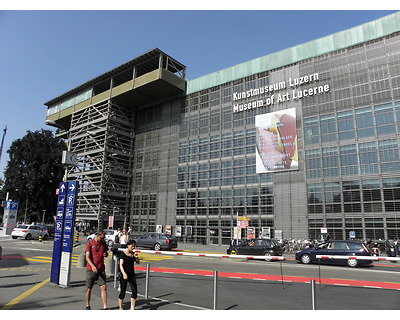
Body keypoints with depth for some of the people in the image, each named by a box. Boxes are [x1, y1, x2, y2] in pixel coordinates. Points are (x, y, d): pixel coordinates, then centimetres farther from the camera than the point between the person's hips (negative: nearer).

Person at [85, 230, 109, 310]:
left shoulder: (103, 243, 6)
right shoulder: (90, 243, -8)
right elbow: (87, 257, -13)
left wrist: (106, 254, -4)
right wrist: (92, 266, -28)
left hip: (101, 269, 3)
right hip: (91, 269, -3)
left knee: (104, 287, -3)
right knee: (89, 288, 8)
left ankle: (105, 307, 2)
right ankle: (87, 306, 28)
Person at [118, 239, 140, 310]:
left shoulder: (133, 253, 5)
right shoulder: (123, 254, -12)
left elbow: (138, 262, 10)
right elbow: (121, 265, -22)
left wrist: (136, 257, -11)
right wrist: (124, 273, -36)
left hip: (132, 275, 6)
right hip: (124, 275, -5)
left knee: (135, 291, 1)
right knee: (123, 292, 3)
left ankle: (132, 308, 14)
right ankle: (121, 308, 21)